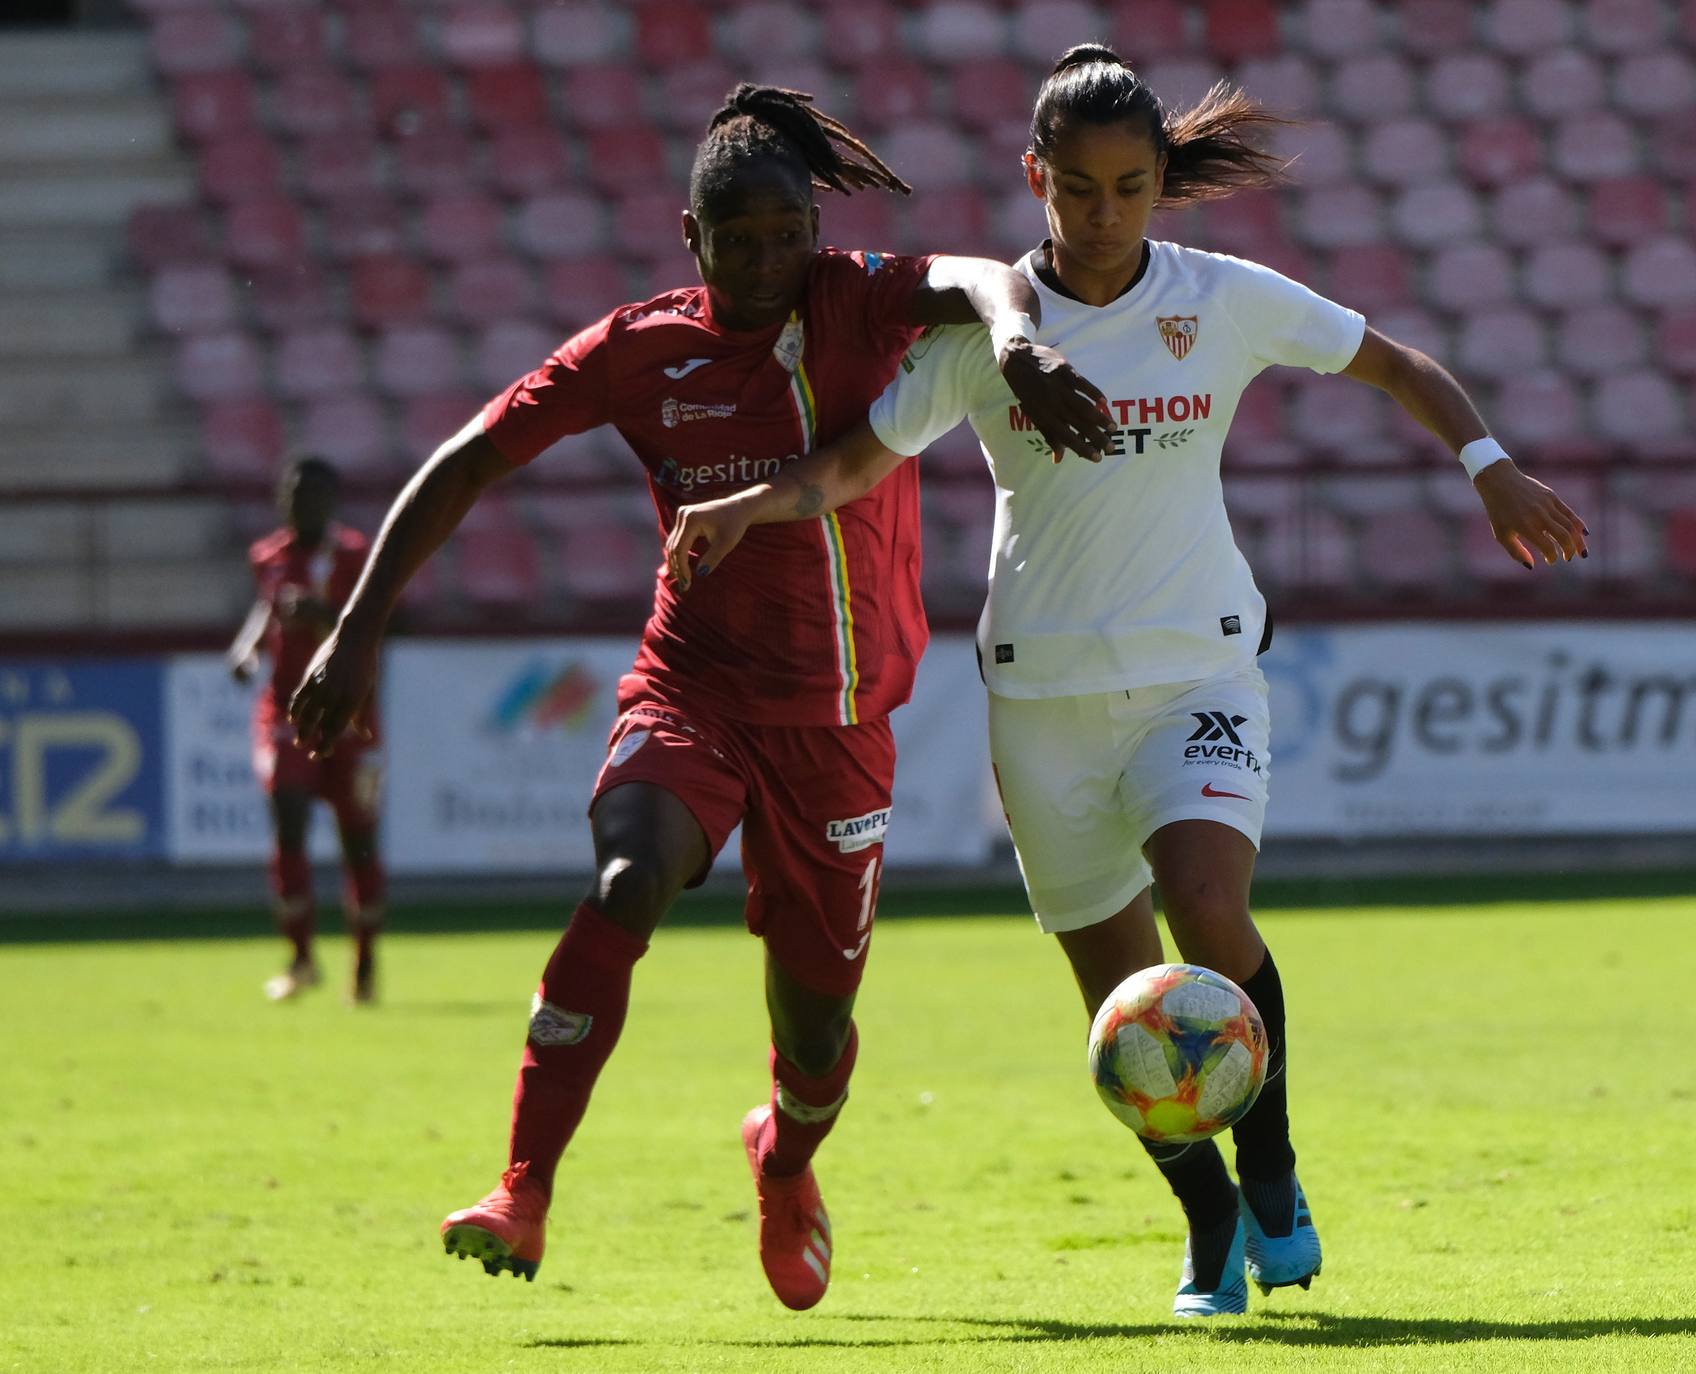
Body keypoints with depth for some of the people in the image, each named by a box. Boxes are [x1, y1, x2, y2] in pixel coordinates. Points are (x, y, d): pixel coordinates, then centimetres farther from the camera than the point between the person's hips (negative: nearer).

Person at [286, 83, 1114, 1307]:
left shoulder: (857, 304, -6)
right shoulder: (645, 348, -4)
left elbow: (975, 283, -27)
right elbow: (470, 464, -1)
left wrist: (1018, 344, -52)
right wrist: (359, 631, -6)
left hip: (840, 725, 1)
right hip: (694, 690, -1)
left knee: (817, 1021, 8)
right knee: (626, 885, -31)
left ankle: (785, 1163, 46)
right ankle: (523, 1199, -31)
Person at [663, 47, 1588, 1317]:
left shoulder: (1225, 301, -2)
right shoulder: (985, 322, -2)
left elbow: (1402, 369, 9)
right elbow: (858, 462, 3)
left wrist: (1491, 469, -6)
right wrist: (756, 501, -16)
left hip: (1198, 666, -1)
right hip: (1044, 687, 1)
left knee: (1208, 906, -26)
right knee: (1120, 994, 3)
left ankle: (1270, 1170, -3)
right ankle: (1212, 1229, 24)